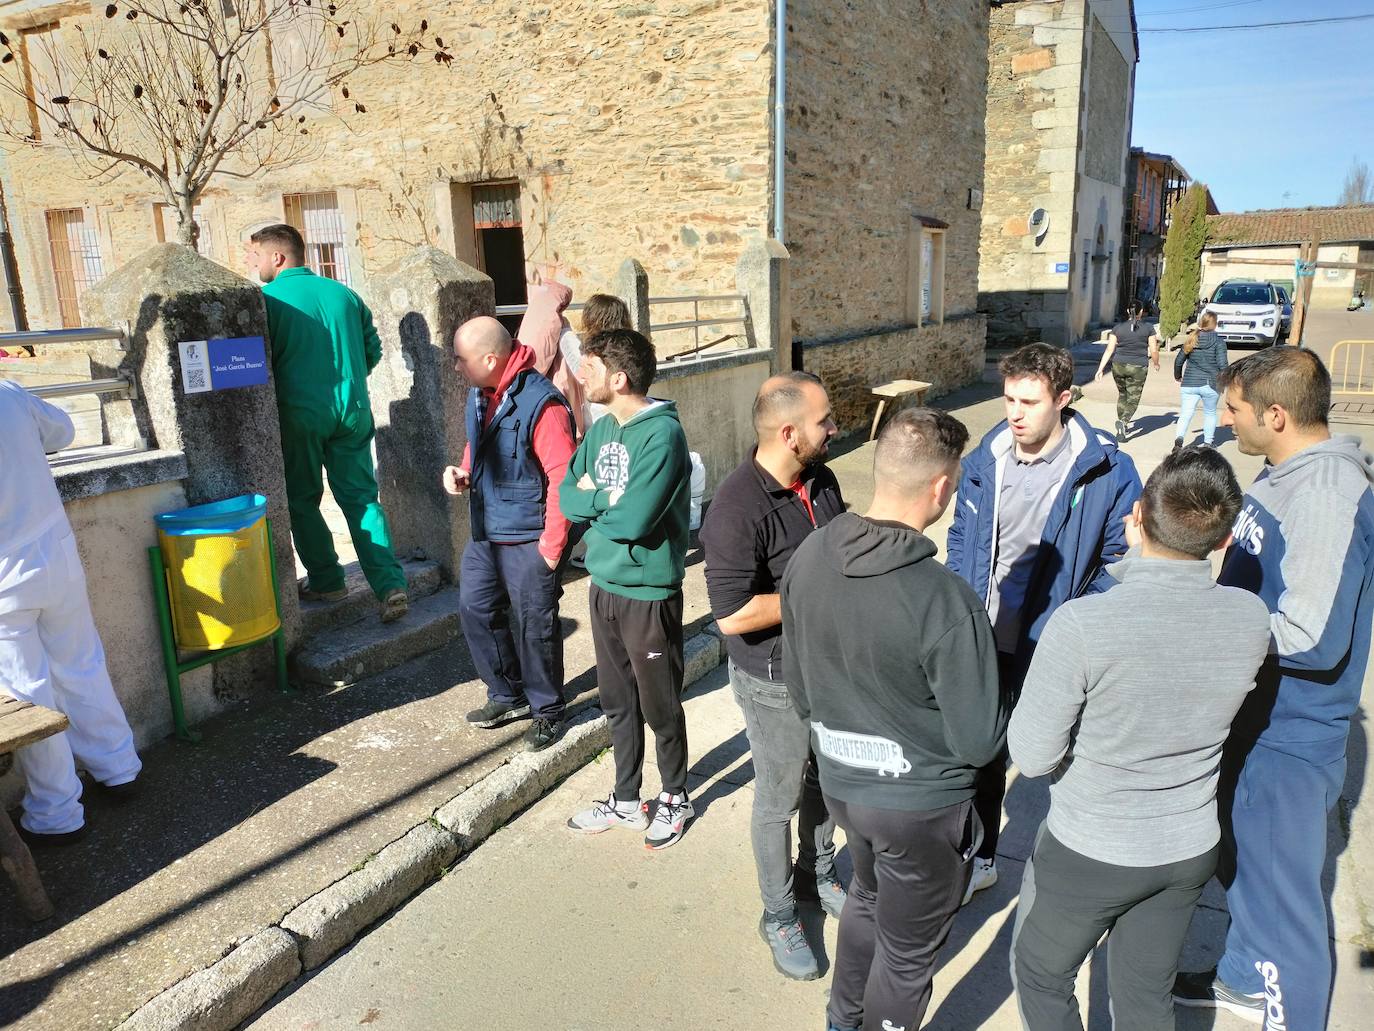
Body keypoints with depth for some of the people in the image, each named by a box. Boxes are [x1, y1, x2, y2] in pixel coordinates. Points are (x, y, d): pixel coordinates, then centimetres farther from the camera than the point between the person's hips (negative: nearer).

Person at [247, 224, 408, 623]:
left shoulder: (269, 299, -6)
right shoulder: (344, 294, 8)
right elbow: (373, 349, 11)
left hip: (300, 413, -4)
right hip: (353, 410, 4)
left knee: (302, 501, 13)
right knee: (361, 497, 7)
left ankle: (326, 581, 19)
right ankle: (390, 585, -2)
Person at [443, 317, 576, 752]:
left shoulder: (541, 403, -21)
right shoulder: (478, 396, 5)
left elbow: (562, 479, -21)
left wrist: (552, 546, -19)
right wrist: (463, 473, 1)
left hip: (528, 538, -8)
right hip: (484, 533, 9)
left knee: (534, 625, 3)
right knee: (475, 609, 15)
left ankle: (547, 710, 24)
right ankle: (508, 695, 34)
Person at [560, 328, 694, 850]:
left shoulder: (662, 434, -20)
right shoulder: (601, 429, 5)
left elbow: (633, 519, -27)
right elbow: (566, 496, 3)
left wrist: (591, 498, -10)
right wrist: (608, 500, -15)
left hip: (649, 595, -7)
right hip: (604, 586, 7)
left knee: (660, 707, 11)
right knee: (618, 704, 19)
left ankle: (674, 798, 33)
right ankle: (626, 800, 36)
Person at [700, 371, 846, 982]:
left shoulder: (821, 479, -3)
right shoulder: (738, 509, -28)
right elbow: (732, 614, -31)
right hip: (776, 682, -7)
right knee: (779, 801, 13)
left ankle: (818, 872, 50)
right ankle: (779, 916, 36)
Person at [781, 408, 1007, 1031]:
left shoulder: (809, 556, -12)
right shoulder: (945, 600, -31)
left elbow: (798, 688, 1)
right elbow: (978, 743, -21)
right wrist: (1001, 710, 0)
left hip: (839, 780, 7)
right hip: (921, 803, -6)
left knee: (868, 895, 33)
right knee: (908, 951, 20)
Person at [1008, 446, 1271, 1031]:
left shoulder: (1081, 624, -32)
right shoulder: (1251, 619, -16)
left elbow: (1032, 757, -21)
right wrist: (1138, 564, 5)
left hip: (1088, 853, -4)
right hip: (1189, 852, 5)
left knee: (1042, 979, 22)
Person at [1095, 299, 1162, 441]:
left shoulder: (1118, 328, 1)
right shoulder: (1148, 328, -3)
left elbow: (1109, 350, -4)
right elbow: (1153, 351, -1)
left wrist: (1100, 369, -4)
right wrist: (1156, 363, 19)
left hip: (1119, 366, 3)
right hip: (1138, 368, -3)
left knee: (1122, 395, 22)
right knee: (1133, 399, 2)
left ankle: (1123, 425, 29)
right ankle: (1123, 421, -25)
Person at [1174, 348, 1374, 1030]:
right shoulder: (1285, 471, 3)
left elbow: (1311, 636, -31)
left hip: (1288, 735, -10)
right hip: (1250, 714, 10)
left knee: (1279, 889, 7)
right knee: (1241, 861, 26)